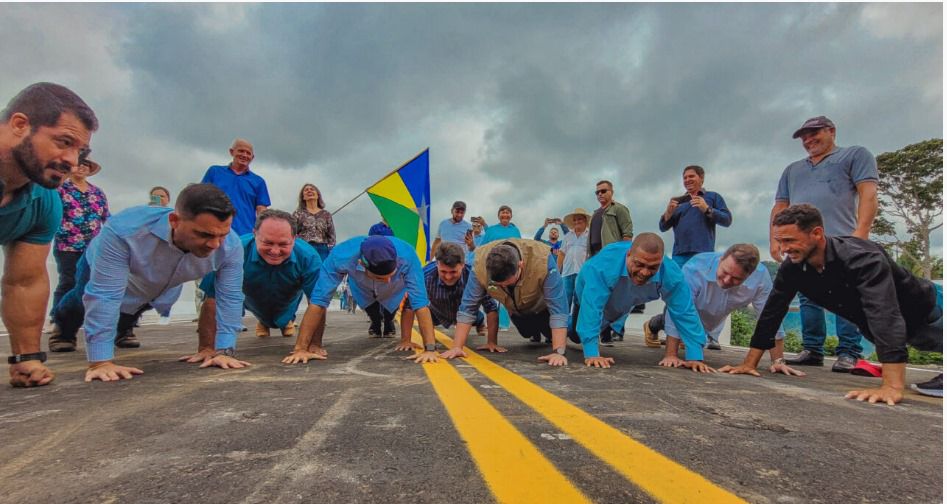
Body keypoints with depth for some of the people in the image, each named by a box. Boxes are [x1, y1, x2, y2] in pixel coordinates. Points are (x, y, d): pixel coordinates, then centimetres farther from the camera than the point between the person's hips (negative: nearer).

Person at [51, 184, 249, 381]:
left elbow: (229, 297, -30)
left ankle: (121, 330, 65)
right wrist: (100, 362, -42)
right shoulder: (123, 231, -48)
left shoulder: (230, 245, -39)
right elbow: (103, 296, -43)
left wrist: (224, 350, -34)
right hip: (100, 272, -2)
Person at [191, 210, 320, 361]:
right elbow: (213, 299, -38)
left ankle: (288, 321, 59)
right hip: (254, 302, 0)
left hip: (286, 306, 1)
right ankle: (263, 322, 57)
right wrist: (206, 348, -37)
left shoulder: (308, 257, -42)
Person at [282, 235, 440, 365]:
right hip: (364, 291, 1)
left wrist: (430, 349, -53)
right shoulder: (340, 256, -48)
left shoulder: (407, 256, -49)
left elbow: (420, 303, -49)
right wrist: (301, 349, -43)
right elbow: (318, 301, -45)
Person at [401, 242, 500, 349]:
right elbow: (408, 305, -30)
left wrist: (491, 342, -35)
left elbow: (491, 307, -33)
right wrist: (405, 341, -32)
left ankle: (480, 322, 31)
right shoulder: (426, 275, -40)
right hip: (439, 315, 1)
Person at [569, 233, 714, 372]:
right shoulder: (605, 263, -49)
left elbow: (684, 313, -32)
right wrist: (592, 354, -54)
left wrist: (694, 357, -37)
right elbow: (591, 308, -51)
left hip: (618, 306, 3)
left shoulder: (671, 273, -40)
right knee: (576, 336, 20)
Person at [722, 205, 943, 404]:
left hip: (924, 310, -5)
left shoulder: (862, 258, -40)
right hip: (873, 327, 5)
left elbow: (887, 317, -49)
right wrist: (749, 363, -18)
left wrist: (892, 387, -57)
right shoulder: (791, 267, -23)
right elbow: (772, 312, -17)